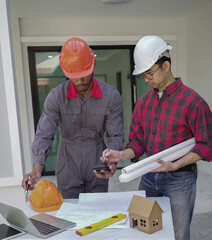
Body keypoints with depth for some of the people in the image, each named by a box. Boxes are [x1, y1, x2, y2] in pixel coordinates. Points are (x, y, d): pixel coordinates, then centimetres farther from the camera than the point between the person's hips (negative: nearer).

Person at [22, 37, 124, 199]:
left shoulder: (111, 96, -9)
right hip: (68, 169, 0)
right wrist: (37, 170, -27)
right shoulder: (56, 96, -10)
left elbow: (116, 135, -6)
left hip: (98, 169, 1)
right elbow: (44, 135, -13)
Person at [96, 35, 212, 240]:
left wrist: (174, 165, -23)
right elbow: (138, 141, 7)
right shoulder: (143, 102, 5)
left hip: (179, 179, -5)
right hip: (149, 177, 5)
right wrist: (121, 155, -12)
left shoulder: (192, 101, -14)